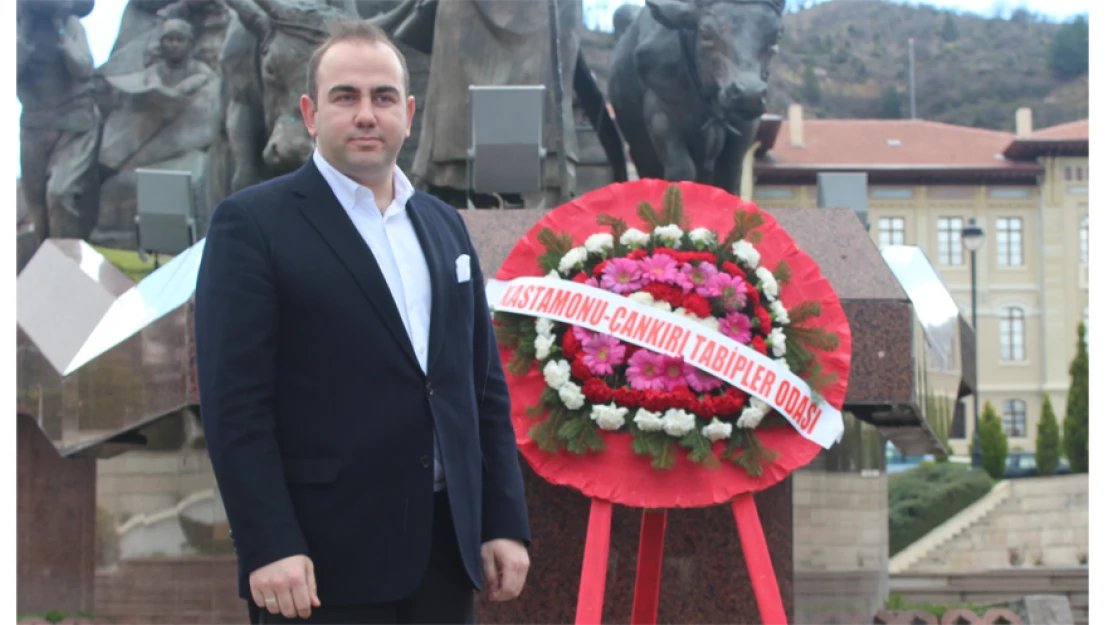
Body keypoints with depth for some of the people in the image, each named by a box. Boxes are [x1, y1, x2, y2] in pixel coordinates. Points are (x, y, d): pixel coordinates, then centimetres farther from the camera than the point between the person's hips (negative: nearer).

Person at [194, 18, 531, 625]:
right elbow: (234, 400, -10)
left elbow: (485, 386, 14)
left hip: (445, 550, 6)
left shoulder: (444, 226, 15)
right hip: (323, 562, -5)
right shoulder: (252, 223, -4)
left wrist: (506, 523, 7)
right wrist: (268, 547, -17)